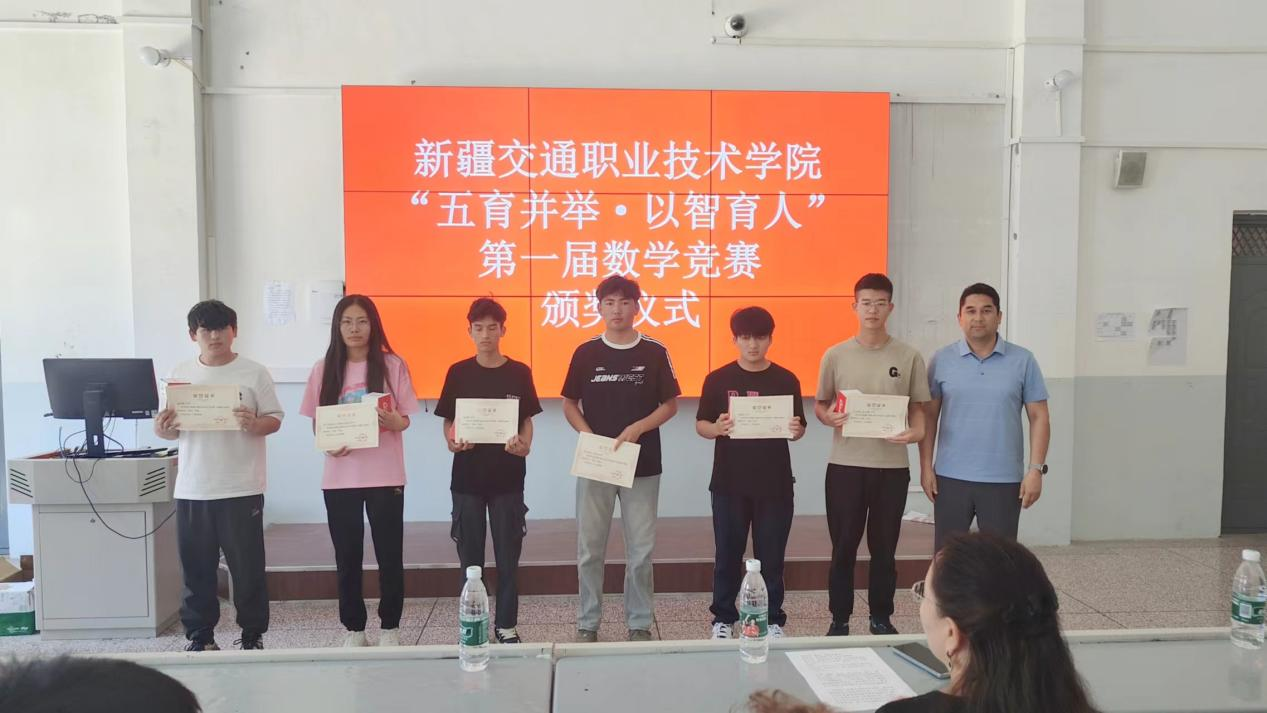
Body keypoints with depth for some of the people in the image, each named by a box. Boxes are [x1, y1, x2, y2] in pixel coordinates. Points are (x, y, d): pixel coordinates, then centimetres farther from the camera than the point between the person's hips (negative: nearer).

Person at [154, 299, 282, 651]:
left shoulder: (253, 372, -1)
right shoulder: (180, 373, 8)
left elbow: (275, 419, -2)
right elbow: (171, 429, 12)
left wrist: (255, 425, -23)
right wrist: (162, 429, -11)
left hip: (241, 489, -3)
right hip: (192, 489, 3)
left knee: (247, 567, 3)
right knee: (196, 568, 10)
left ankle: (252, 635, 16)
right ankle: (200, 636, 23)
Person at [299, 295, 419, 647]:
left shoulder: (393, 365, -1)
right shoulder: (324, 369, 3)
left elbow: (404, 420, 1)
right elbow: (316, 424, 6)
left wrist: (391, 420, -22)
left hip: (385, 475, -1)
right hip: (340, 477, 2)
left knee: (390, 555, 5)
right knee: (347, 556, 9)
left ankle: (390, 627, 20)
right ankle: (354, 628, 23)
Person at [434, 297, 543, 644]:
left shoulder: (519, 373, 0)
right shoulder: (458, 372, 1)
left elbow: (527, 420, 4)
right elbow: (448, 420, 5)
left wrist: (524, 446, -16)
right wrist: (452, 442, -16)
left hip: (507, 477, 0)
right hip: (467, 477, 0)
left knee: (508, 556, 6)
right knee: (470, 557, 7)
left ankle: (506, 625, 19)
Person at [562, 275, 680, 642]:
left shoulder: (654, 352, -2)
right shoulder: (585, 353, 1)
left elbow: (670, 405, 2)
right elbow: (569, 404, 8)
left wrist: (638, 427, -14)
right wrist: (588, 435, -10)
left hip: (642, 465, -1)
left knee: (640, 551, 5)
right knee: (590, 549, 7)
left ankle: (639, 624, 19)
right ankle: (588, 623, 20)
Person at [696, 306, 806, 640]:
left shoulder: (786, 380, 2)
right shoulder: (718, 379, -1)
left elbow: (799, 427, 6)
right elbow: (700, 424, 2)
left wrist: (797, 430, -17)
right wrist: (716, 428, -20)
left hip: (774, 484, 0)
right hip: (729, 483, 0)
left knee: (771, 556, 8)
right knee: (728, 555, 8)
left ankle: (773, 620, 21)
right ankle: (723, 619, 22)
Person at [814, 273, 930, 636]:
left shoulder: (909, 357, 2)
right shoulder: (835, 355, 2)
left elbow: (917, 407, 6)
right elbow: (819, 406, 8)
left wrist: (916, 431, -15)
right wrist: (829, 417, -14)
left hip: (892, 466, 0)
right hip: (845, 465, 0)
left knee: (884, 548, 10)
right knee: (843, 547, 6)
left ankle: (881, 618, 25)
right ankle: (840, 619, 19)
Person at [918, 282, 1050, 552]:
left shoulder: (1023, 361, 0)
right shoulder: (942, 360, 1)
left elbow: (1039, 417, 1)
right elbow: (929, 416, 4)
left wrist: (1036, 469, -6)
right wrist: (926, 466, -1)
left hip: (1003, 480, 0)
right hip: (951, 477, 1)